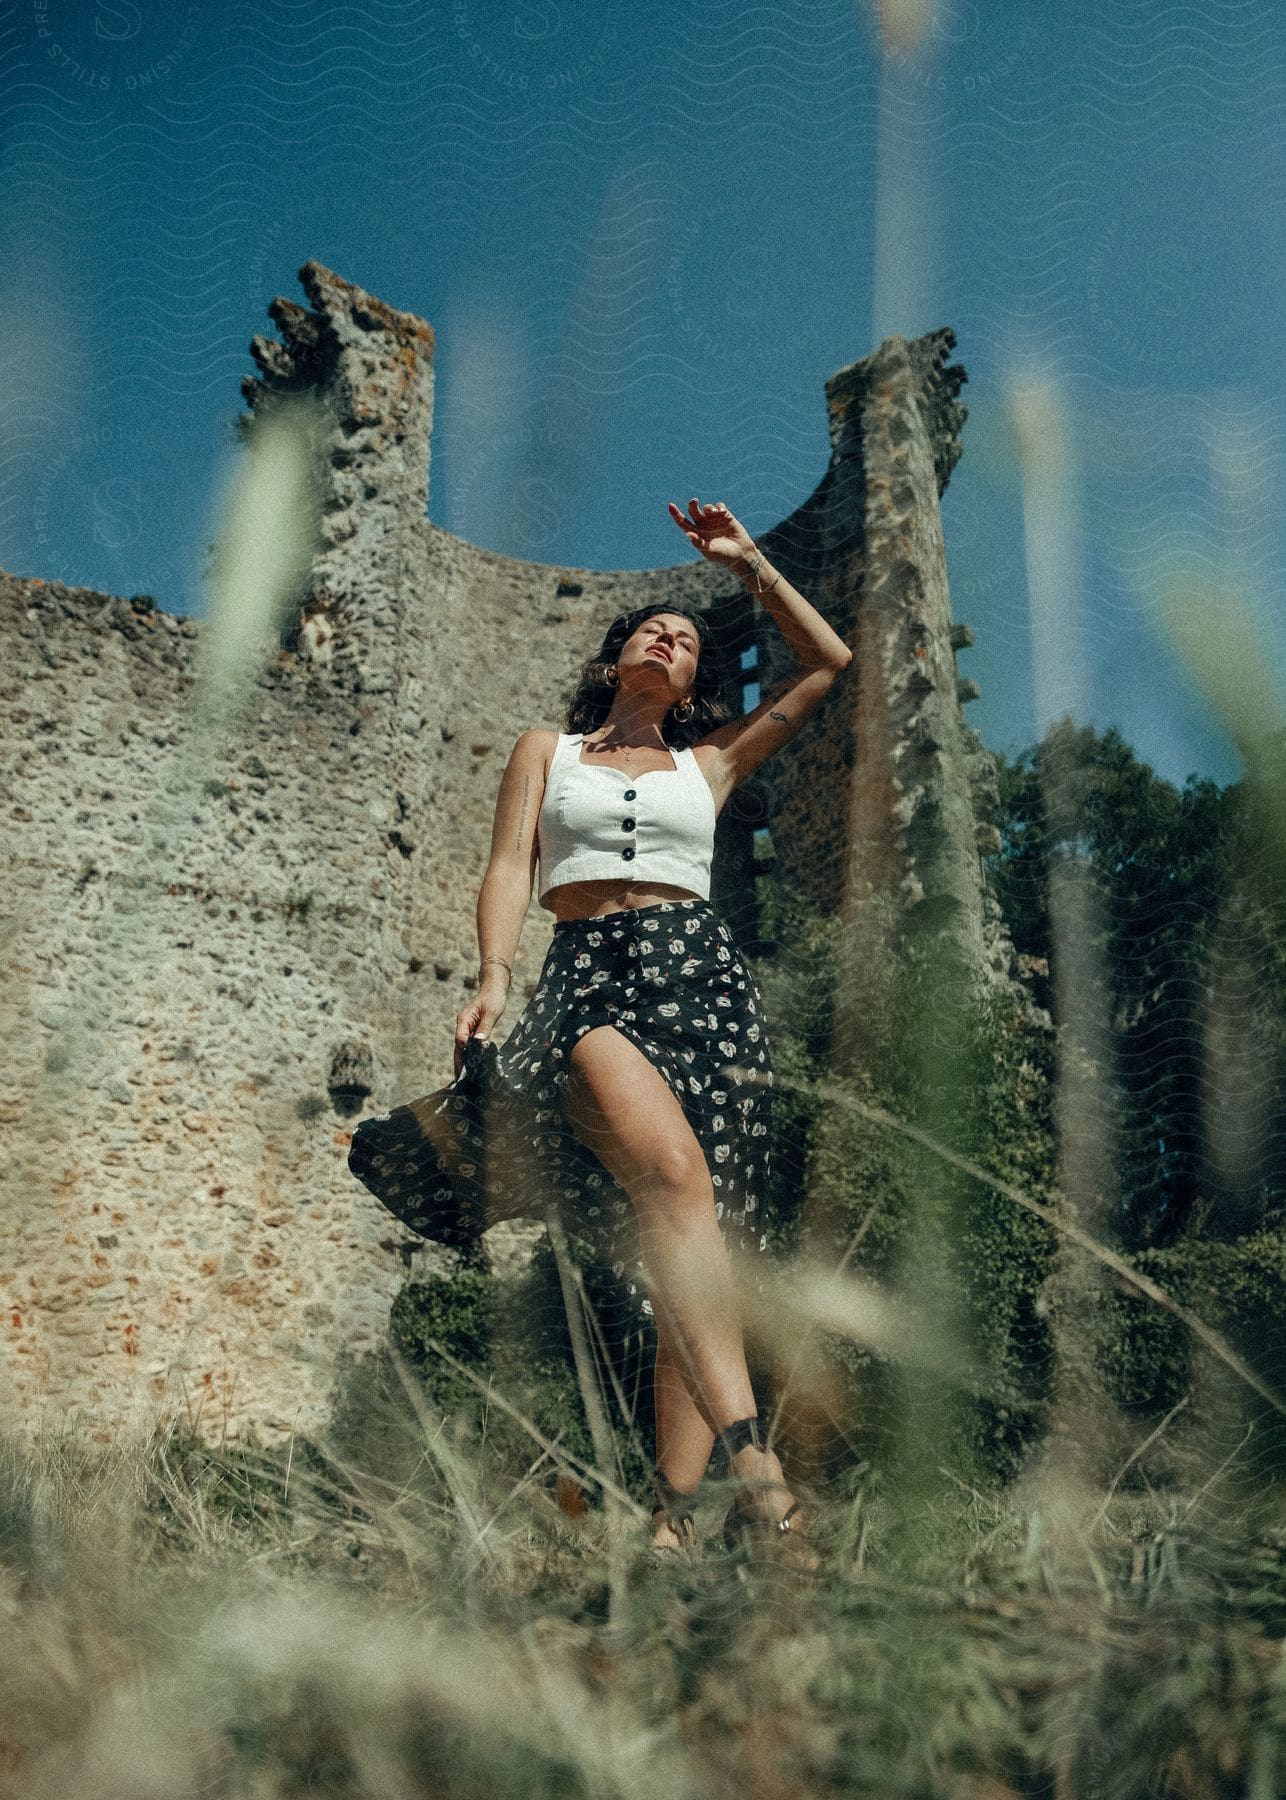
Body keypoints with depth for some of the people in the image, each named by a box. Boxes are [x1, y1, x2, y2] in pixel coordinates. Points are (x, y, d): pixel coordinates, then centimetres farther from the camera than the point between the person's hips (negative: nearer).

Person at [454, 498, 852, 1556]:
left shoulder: (710, 764, 26)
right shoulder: (547, 749, 24)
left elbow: (829, 662, 27)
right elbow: (510, 865, 9)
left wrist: (747, 563, 29)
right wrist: (494, 977, -8)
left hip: (701, 975, 3)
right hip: (589, 980, -2)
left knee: (702, 1241, -10)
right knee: (674, 1177, -31)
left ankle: (675, 1515, -9)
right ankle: (754, 1462, -37)